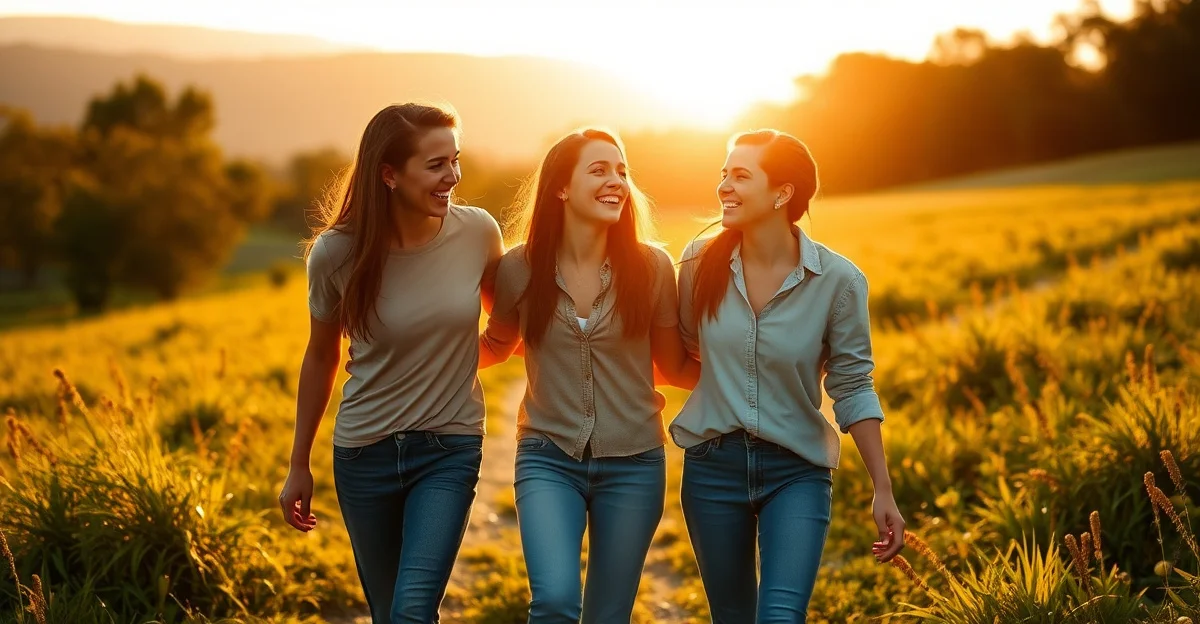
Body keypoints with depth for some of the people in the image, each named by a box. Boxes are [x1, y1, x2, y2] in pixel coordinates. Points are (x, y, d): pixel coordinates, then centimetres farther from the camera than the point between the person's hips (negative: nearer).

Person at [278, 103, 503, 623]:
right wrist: (298, 465, 9)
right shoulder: (336, 253, -13)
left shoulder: (478, 233, -11)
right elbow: (321, 356, 4)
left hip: (450, 449, 0)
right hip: (364, 453, 1)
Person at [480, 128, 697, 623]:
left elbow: (675, 368, 6)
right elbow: (495, 346, 15)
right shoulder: (520, 269, -5)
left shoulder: (651, 267, -5)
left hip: (633, 465, 1)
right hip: (549, 459, -1)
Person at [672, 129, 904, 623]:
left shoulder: (837, 280, -11)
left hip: (797, 471, -2)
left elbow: (853, 388, -5)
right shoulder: (700, 262, -5)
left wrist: (883, 490, -6)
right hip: (712, 466, 3)